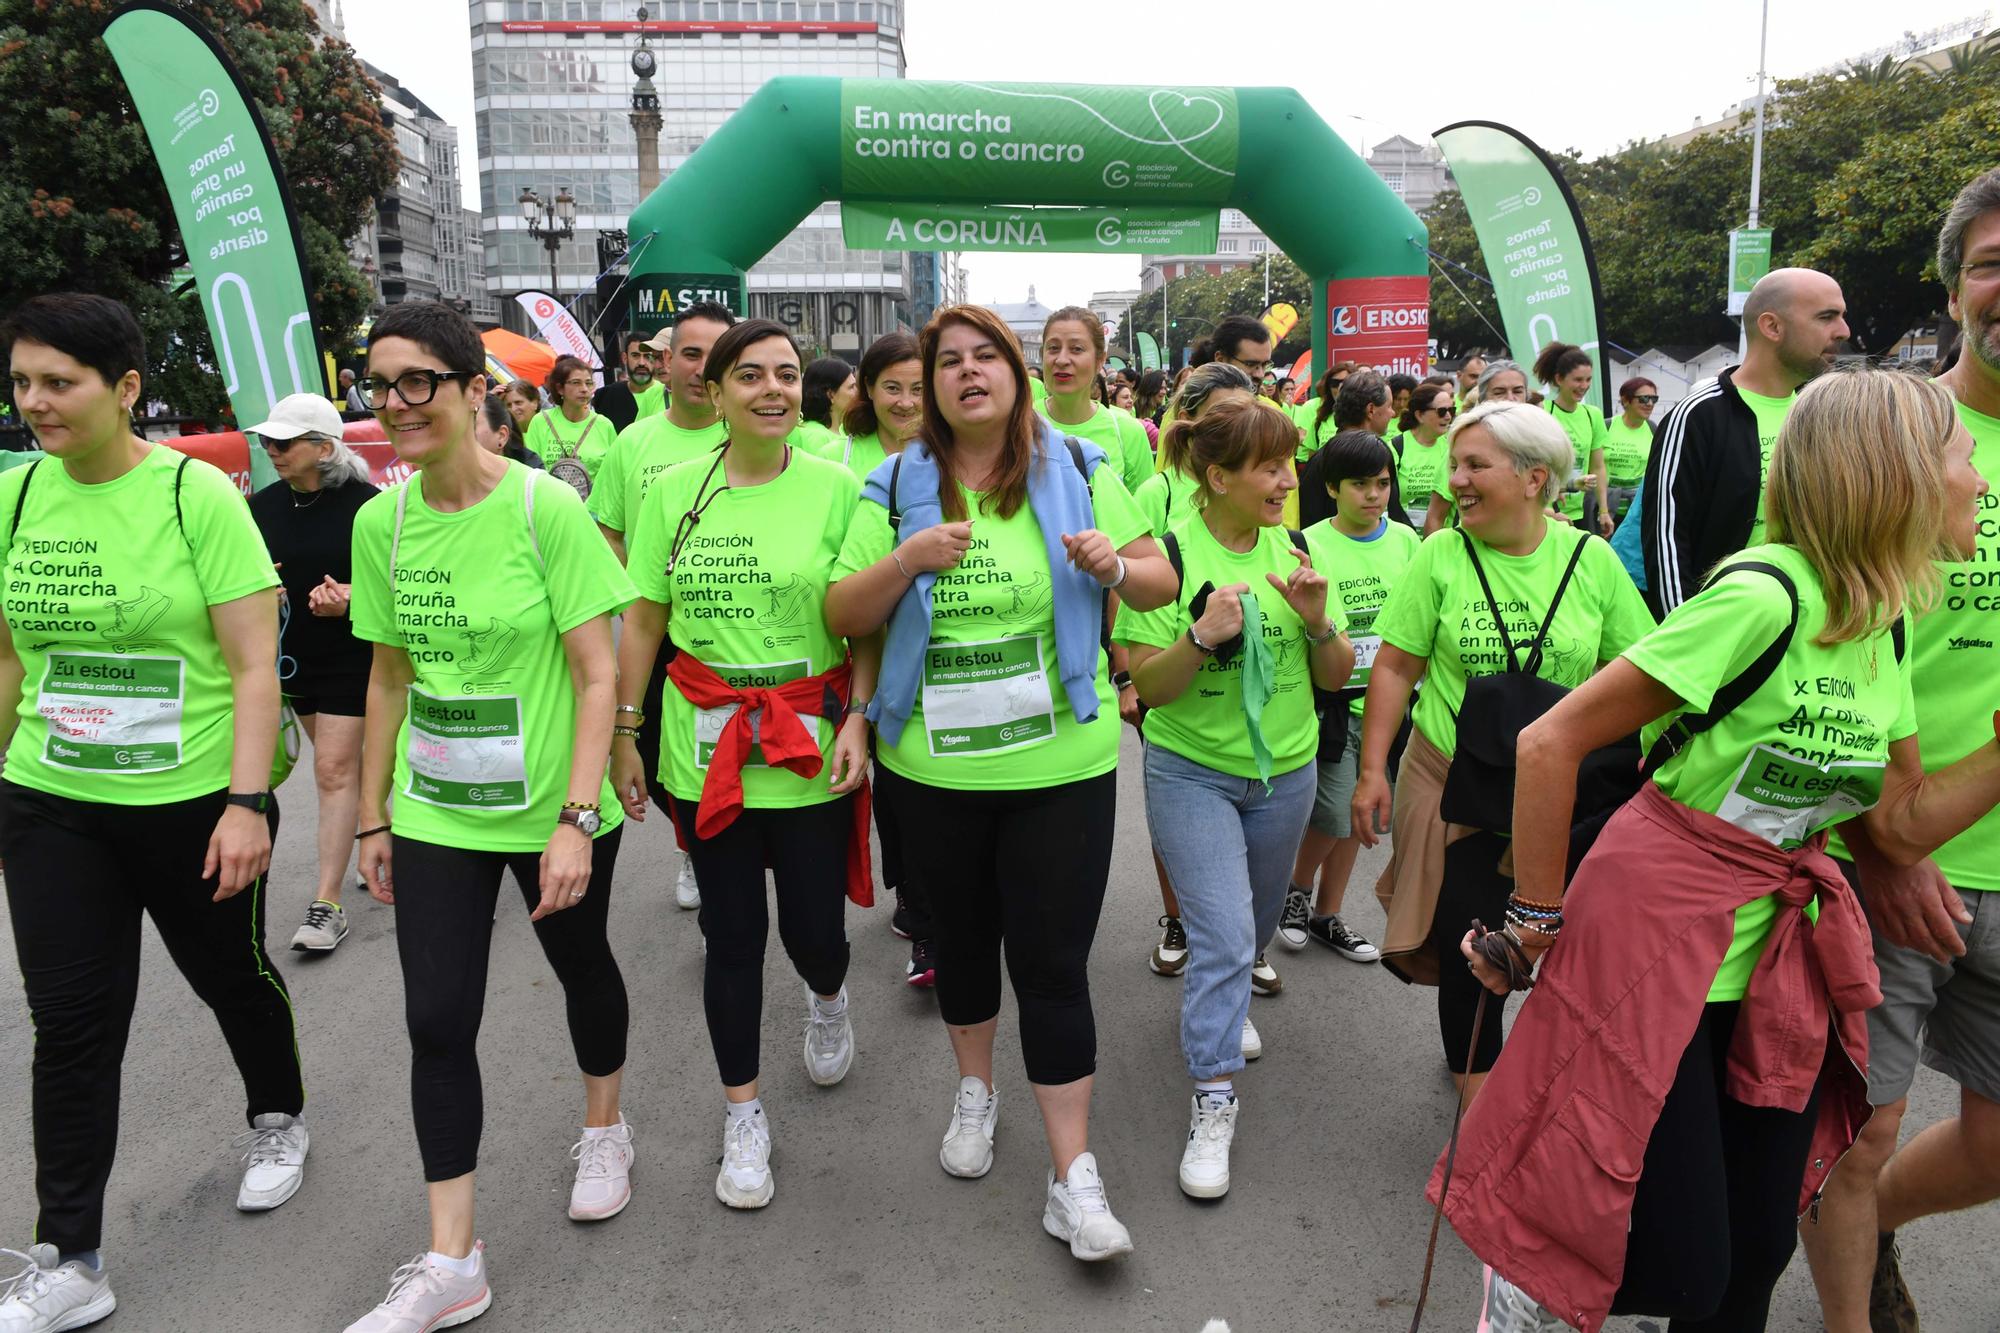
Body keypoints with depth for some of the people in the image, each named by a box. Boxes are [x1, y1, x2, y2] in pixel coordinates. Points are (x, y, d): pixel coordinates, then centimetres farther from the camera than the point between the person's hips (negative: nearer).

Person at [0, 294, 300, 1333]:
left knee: (231, 973, 16)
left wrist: (246, 803, -19)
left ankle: (277, 1118, 45)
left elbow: (255, 665, -14)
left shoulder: (197, 495, -13)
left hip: (193, 803, -4)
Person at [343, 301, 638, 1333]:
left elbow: (598, 676, -15)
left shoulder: (545, 508, -16)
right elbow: (389, 677, 8)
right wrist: (373, 817, 10)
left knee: (581, 966, 19)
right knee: (437, 1022, 3)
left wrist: (577, 820, -21)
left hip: (552, 811, -3)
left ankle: (604, 1130, 47)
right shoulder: (381, 520, -1)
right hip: (434, 815, 4)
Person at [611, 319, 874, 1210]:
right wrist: (622, 731, 7)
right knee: (731, 935, 9)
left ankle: (827, 998, 45)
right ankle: (743, 1116, 29)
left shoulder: (837, 489, -4)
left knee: (813, 929, 4)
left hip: (809, 751, -1)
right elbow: (643, 619, 7)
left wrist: (858, 717, -12)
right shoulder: (673, 491, 3)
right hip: (705, 750, 2)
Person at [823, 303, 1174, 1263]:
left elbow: (1163, 581, 5)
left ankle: (1073, 1175, 11)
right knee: (964, 935, 20)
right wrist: (906, 561, -19)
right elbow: (842, 616, -1)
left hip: (1060, 764, -2)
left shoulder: (1078, 471, 1)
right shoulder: (897, 485, 2)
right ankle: (975, 1090, 45)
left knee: (1053, 959, -1)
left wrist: (1115, 567, -17)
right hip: (934, 768, 2)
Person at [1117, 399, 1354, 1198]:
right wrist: (1201, 637, -30)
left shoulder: (1292, 551, -2)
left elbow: (1336, 678, 1)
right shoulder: (1168, 554, -14)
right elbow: (1147, 686, -14)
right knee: (1223, 935, -12)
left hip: (1284, 771, 5)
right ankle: (1212, 1102, 1)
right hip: (1191, 772, -4)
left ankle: (1223, 1005, 52)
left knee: (1255, 924, 22)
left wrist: (1318, 621, -18)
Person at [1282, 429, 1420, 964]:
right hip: (1333, 697, -4)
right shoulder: (1310, 546, -9)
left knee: (1357, 813, 12)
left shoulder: (1405, 540, 4)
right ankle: (1297, 887, 26)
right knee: (1337, 814, -3)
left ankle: (1327, 915, 28)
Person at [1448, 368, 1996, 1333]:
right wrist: (1539, 919, -14)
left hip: (1777, 956, 8)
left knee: (1756, 1254, 13)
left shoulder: (1883, 627, 6)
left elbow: (1899, 824, 11)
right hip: (1654, 941, -8)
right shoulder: (1762, 595, -21)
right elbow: (1551, 743, -21)